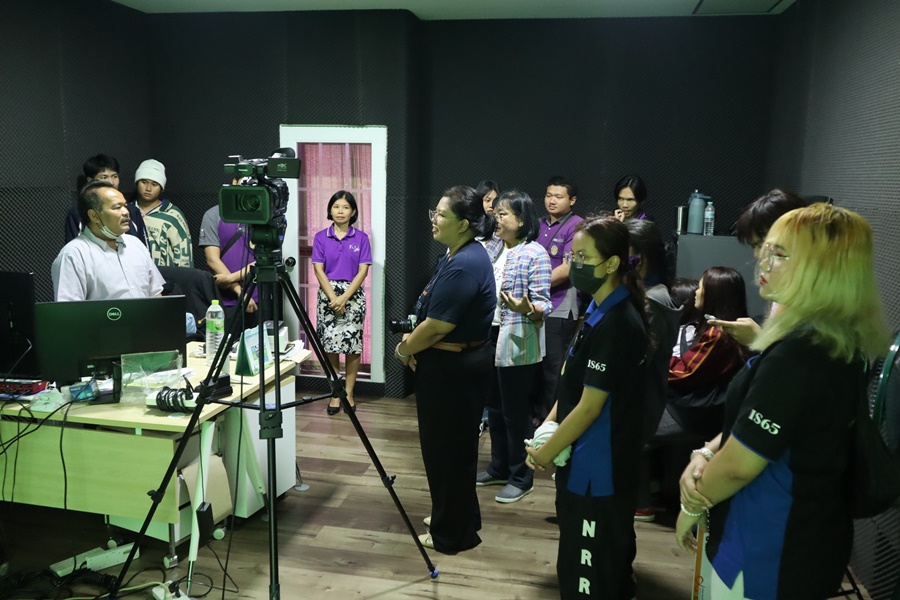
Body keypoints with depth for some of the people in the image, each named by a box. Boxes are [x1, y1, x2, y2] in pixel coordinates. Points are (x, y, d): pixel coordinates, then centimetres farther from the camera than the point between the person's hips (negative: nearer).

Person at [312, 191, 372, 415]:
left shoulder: (361, 238, 1)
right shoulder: (321, 237, 2)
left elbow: (363, 270, -4)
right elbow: (319, 270, -2)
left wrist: (344, 297, -13)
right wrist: (333, 297, -13)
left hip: (353, 295, 0)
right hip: (328, 295, 0)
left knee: (353, 345, 1)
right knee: (330, 345, -1)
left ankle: (349, 393, 13)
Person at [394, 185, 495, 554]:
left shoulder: (464, 266, -23)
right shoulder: (459, 256, 10)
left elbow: (437, 326, -23)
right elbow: (434, 316, 17)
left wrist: (403, 350, -7)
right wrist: (414, 340, 2)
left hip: (453, 367, -11)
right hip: (455, 362, 11)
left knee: (447, 447, 1)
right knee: (452, 445, 20)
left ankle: (453, 533, 16)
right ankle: (459, 518, 35)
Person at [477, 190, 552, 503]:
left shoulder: (535, 254, -13)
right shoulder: (495, 250, 10)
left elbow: (543, 306, -18)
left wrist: (526, 308, -36)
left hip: (519, 346, -8)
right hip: (491, 341, 8)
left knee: (516, 413, 2)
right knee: (495, 409, 16)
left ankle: (521, 477, 16)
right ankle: (499, 467, 31)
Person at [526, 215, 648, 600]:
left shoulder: (615, 324, -23)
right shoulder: (601, 311, 8)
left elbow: (589, 407, -22)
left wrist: (546, 452, -11)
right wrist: (549, 424, 5)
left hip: (598, 470, -10)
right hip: (592, 463, 10)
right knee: (607, 569, 24)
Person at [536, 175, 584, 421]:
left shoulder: (576, 226, -8)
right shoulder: (539, 225, 13)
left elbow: (566, 269, -15)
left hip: (559, 309, -6)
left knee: (554, 369, 1)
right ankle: (537, 416, 28)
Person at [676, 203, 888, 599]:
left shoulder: (798, 353, -29)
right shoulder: (839, 343, 4)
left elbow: (740, 464, -24)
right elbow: (753, 425, 11)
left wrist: (691, 507, -7)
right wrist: (705, 454, -4)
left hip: (769, 556, -9)